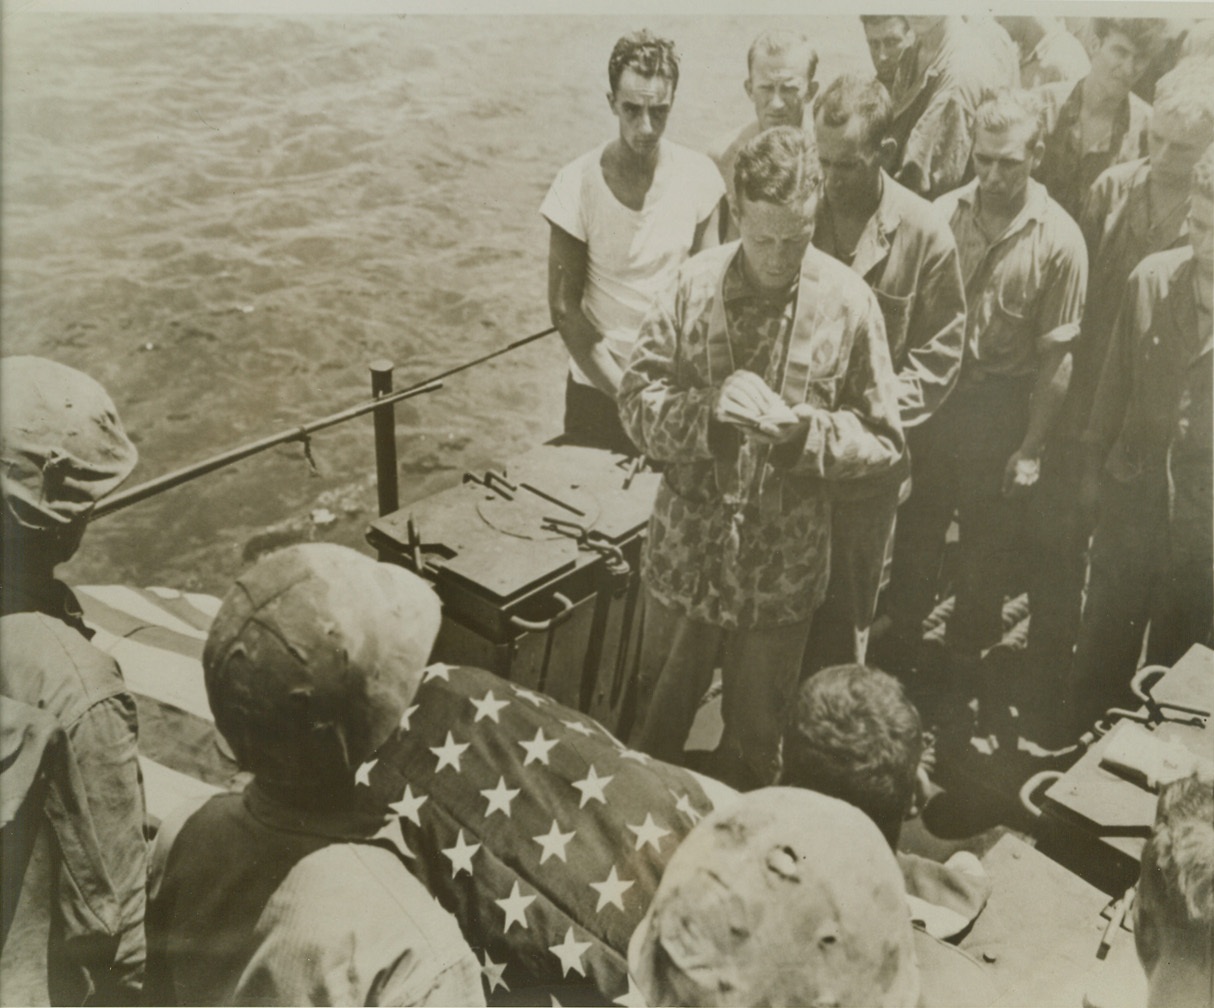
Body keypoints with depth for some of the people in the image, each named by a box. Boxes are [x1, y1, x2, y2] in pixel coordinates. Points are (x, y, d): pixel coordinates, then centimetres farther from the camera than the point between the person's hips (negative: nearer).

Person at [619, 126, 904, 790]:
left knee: (756, 741, 19)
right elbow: (636, 397, -6)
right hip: (686, 553, 1)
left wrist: (797, 426, -23)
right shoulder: (695, 284, -8)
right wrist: (709, 408, -25)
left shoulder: (847, 302, -10)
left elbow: (882, 439, -5)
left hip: (783, 567, -1)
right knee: (657, 722, 21)